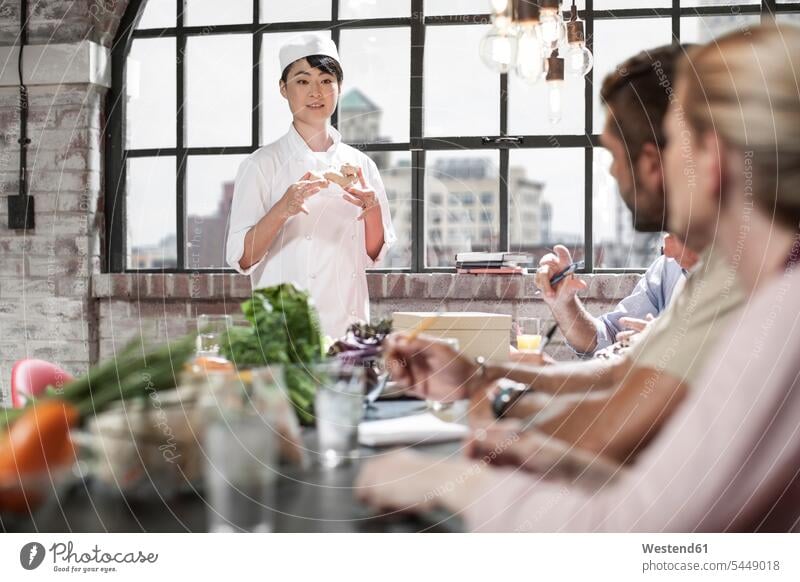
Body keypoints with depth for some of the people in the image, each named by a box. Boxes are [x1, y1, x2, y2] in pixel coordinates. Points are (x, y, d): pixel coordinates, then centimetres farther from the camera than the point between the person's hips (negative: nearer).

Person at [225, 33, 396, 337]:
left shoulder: (360, 164, 8)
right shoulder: (262, 164, -3)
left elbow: (374, 255, 10)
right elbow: (241, 259, -8)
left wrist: (372, 211, -9)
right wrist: (282, 210, -22)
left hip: (349, 321, 4)